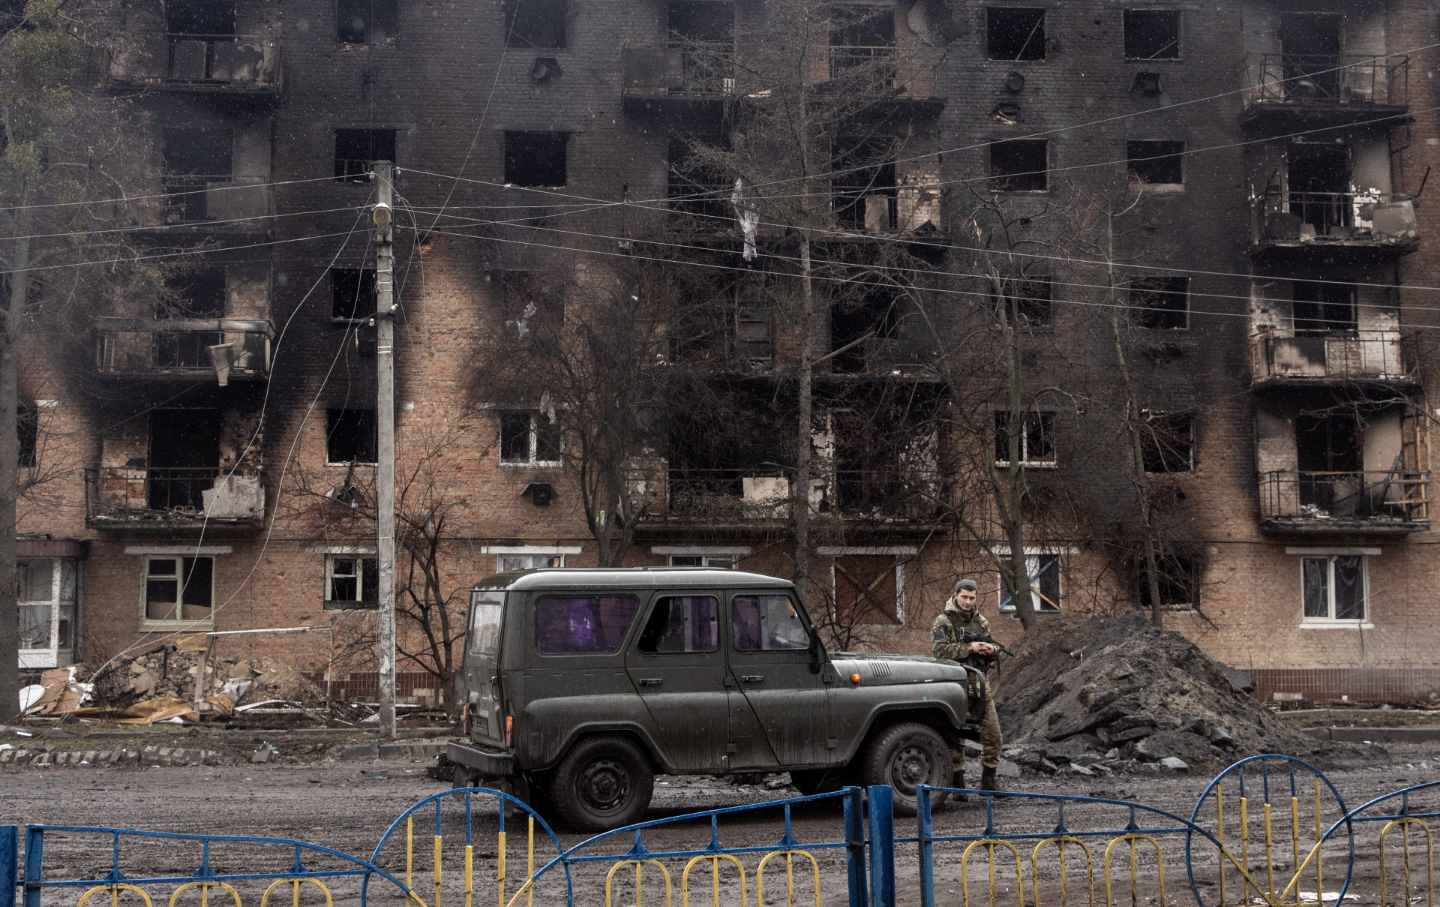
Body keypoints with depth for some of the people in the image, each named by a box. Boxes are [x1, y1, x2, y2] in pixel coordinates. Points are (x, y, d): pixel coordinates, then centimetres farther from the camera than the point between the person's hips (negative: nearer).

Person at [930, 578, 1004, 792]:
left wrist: (992, 649, -4)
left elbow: (995, 648, 20)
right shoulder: (943, 622, -2)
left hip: (981, 685, 5)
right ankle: (958, 783, 7)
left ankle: (988, 781, 13)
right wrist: (969, 648, -21)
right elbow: (940, 650, -15)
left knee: (992, 733, 3)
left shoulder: (981, 621, 15)